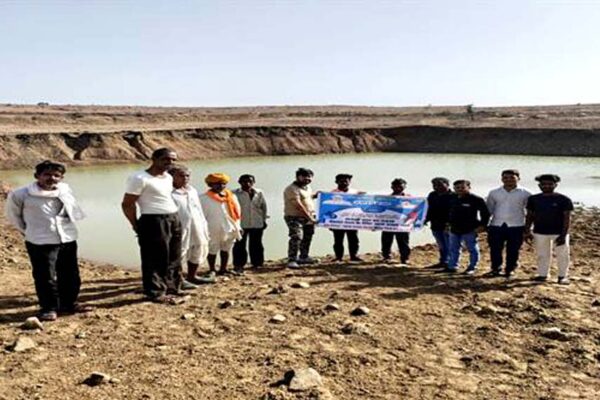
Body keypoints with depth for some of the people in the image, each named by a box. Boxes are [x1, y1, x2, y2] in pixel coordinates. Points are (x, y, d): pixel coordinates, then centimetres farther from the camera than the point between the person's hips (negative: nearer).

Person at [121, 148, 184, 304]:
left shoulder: (168, 177, 14)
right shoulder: (139, 178, -12)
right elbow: (127, 204, -12)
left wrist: (174, 217, 11)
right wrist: (137, 226, -7)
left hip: (174, 220, 9)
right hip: (154, 222, -9)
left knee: (174, 258, 16)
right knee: (155, 259, -1)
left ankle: (172, 287, 29)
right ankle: (155, 293, 9)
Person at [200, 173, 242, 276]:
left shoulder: (231, 196, 8)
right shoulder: (204, 198, -6)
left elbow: (236, 212, 11)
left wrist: (238, 227, 8)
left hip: (229, 229, 4)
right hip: (213, 230, -4)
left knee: (226, 250, 12)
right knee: (212, 251, 5)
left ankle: (223, 269, 25)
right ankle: (212, 270, 20)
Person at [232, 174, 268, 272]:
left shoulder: (259, 193, 5)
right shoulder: (235, 194, -6)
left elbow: (263, 206, 12)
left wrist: (264, 219, 11)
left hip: (257, 223, 3)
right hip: (240, 224, -3)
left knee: (256, 244, 11)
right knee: (240, 245, 1)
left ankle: (257, 263, 23)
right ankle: (238, 264, 9)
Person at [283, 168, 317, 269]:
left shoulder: (307, 187, 12)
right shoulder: (292, 189, -17)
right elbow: (298, 205, -24)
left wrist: (315, 195, 12)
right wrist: (309, 217, -26)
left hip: (308, 217, 9)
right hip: (294, 217, -9)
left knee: (307, 238, 16)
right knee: (296, 237, -19)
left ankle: (304, 257, 31)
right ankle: (292, 260, -17)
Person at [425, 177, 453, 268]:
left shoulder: (452, 196, -11)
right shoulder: (432, 195, 12)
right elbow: (430, 209, 21)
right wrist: (427, 219, 13)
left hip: (447, 226, -7)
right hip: (435, 225, 7)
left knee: (449, 245, -2)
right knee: (441, 245, 16)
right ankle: (443, 261, 26)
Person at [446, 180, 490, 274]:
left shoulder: (476, 199, -12)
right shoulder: (452, 199, 8)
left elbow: (485, 213, -10)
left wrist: (482, 225, -14)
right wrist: (448, 223, 18)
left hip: (469, 230, -6)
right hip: (454, 229, 6)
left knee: (472, 249, 5)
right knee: (453, 249, 14)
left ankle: (472, 267, 16)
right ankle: (452, 266, 25)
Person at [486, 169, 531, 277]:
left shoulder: (525, 194, 1)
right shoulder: (494, 193, 8)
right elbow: (489, 210, 14)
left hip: (516, 227, -2)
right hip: (496, 226, 2)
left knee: (513, 250, 5)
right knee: (495, 249, 6)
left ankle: (509, 270, 19)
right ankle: (496, 269, 22)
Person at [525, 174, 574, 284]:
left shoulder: (564, 200, -6)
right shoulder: (534, 199, 3)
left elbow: (567, 218, -8)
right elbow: (530, 216, 8)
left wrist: (563, 235, -15)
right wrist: (527, 231, 3)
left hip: (559, 233, -2)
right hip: (539, 232, 3)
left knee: (562, 255, 5)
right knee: (542, 255, 11)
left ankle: (562, 276, 18)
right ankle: (542, 274, 21)